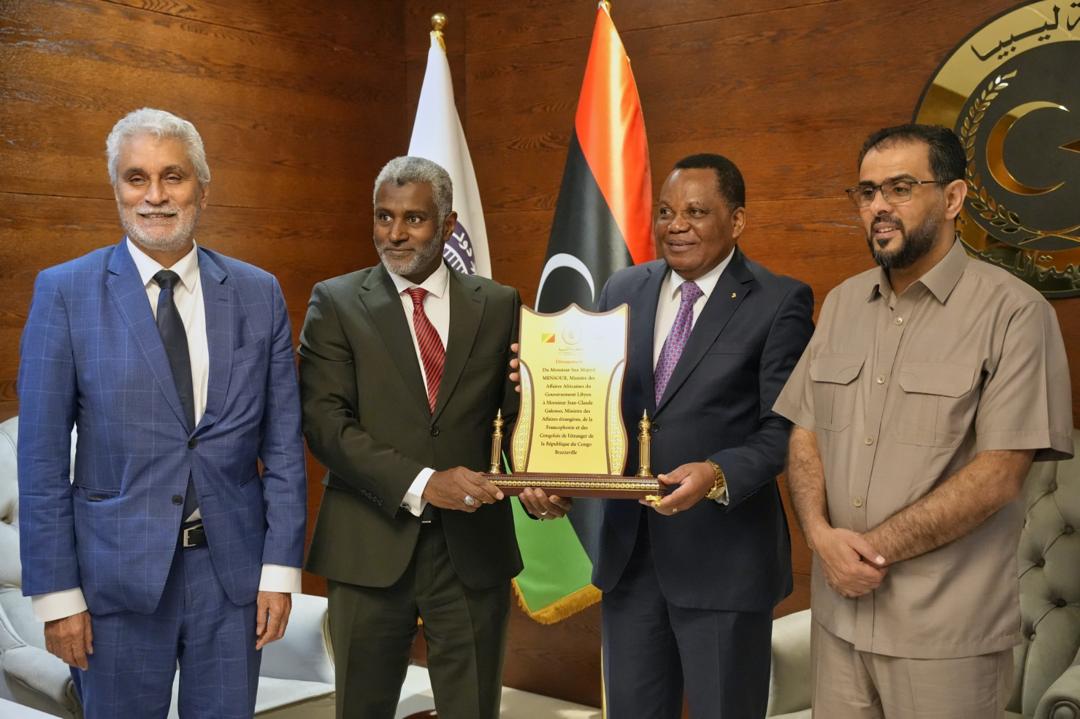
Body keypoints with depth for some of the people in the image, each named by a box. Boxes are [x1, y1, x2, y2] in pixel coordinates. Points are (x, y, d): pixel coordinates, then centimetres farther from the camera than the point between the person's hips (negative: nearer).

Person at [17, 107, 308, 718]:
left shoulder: (259, 294, 2)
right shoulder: (66, 292, -4)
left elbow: (283, 443, 2)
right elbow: (42, 457, -4)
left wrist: (281, 569, -1)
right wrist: (57, 593, -6)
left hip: (233, 568, 2)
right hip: (118, 572, -1)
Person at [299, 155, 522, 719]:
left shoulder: (499, 306, 5)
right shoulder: (336, 302, 0)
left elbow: (515, 416, 5)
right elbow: (325, 421, -9)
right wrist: (419, 483, -19)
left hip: (473, 547, 1)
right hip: (370, 546, -1)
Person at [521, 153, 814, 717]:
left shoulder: (780, 302, -7)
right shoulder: (622, 290, 7)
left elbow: (785, 426, -12)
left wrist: (720, 474, -29)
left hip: (723, 555, -4)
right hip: (626, 549, 5)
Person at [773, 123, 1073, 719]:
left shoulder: (1013, 312, -11)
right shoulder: (842, 303, 8)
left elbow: (998, 474, -15)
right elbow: (804, 434, 7)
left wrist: (874, 549, -13)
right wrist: (822, 534, -11)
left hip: (946, 632, -5)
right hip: (838, 609, 5)